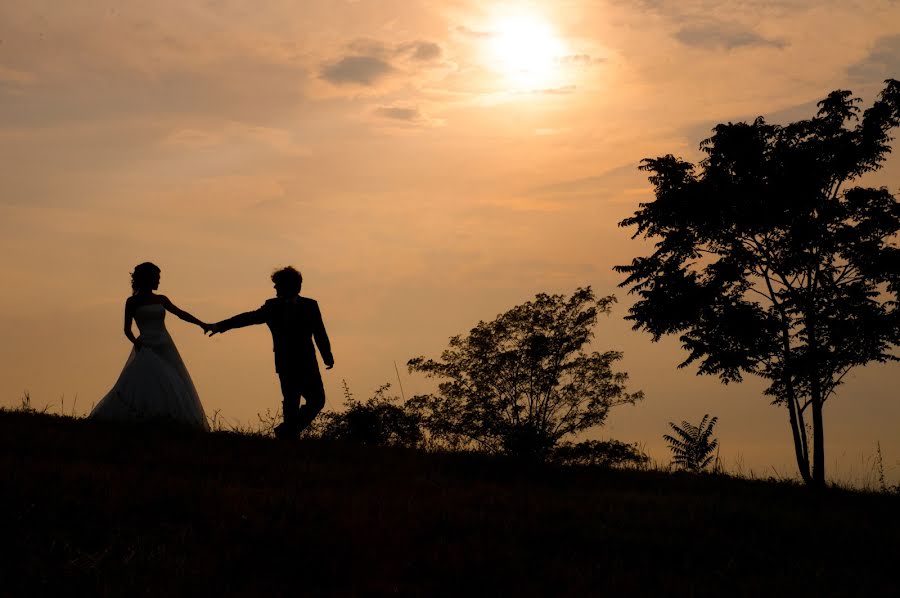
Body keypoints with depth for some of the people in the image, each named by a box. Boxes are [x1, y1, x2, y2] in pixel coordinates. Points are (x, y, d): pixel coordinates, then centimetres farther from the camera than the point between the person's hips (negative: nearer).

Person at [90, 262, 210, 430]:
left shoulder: (161, 300, 16)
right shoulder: (132, 302, 4)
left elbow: (180, 313, 11)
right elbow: (127, 329, 1)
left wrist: (201, 323, -3)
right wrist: (136, 342, -19)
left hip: (166, 348, 5)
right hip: (147, 350, -5)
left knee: (176, 391, -2)